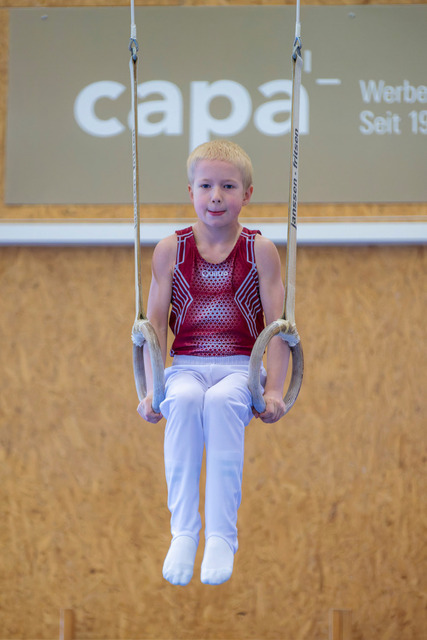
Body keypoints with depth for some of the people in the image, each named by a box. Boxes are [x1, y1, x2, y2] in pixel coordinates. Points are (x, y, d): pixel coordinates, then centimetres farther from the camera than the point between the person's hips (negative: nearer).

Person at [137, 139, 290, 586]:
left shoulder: (260, 251, 5)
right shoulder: (170, 250, 7)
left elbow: (278, 326, 2)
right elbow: (154, 322, 5)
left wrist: (274, 389, -9)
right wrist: (152, 388, -6)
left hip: (241, 367, -1)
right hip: (185, 365, 1)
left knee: (221, 403, -36)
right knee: (184, 401, -34)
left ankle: (222, 536, -32)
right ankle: (183, 532, -32)